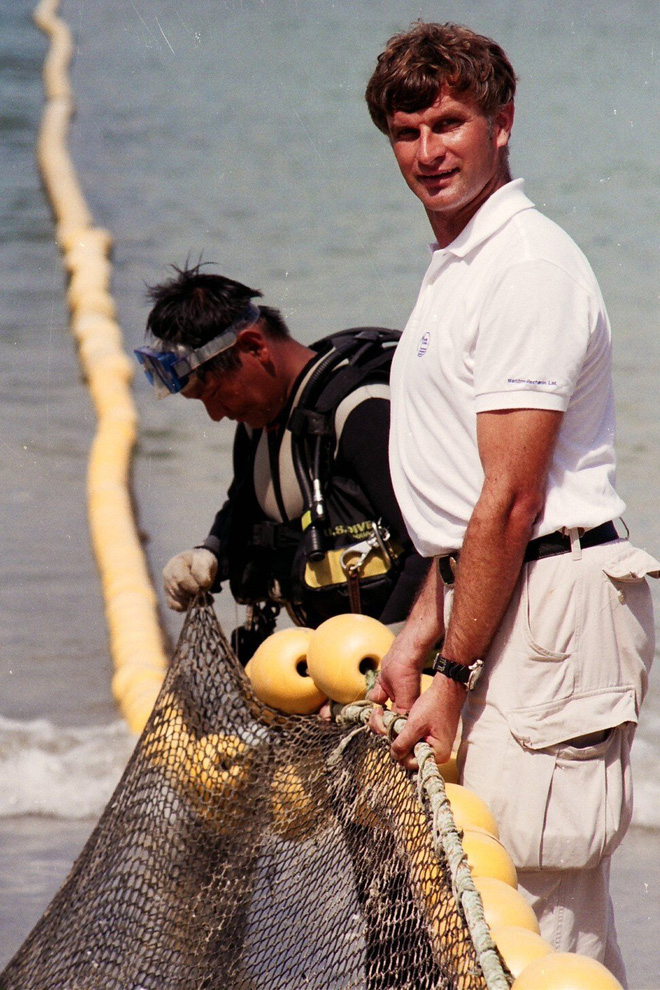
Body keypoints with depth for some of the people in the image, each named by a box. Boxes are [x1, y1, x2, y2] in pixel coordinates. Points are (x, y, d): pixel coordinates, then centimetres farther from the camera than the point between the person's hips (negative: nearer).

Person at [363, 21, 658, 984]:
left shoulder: (529, 266, -15)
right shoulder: (456, 263, 18)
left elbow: (511, 501, -18)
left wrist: (453, 679, -16)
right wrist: (419, 634, 14)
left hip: (553, 604, -10)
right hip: (501, 599, 10)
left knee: (533, 895, -11)